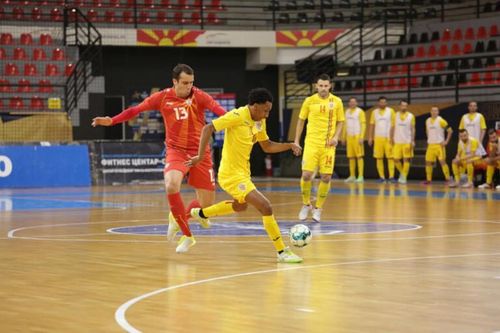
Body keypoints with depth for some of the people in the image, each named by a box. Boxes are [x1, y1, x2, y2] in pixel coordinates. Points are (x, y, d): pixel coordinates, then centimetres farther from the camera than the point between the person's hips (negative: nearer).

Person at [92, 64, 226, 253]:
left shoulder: (199, 96, -7)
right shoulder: (163, 97, -2)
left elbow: (217, 108, -25)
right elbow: (135, 110, 7)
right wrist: (111, 121, 0)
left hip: (200, 153, 0)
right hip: (176, 151, 0)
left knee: (207, 204, 1)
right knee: (171, 185, -31)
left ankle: (178, 217, 36)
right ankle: (187, 236, -15)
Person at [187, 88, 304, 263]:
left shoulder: (260, 122, 5)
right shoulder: (238, 116, -21)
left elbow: (267, 146, 16)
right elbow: (208, 128, -22)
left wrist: (289, 145, 0)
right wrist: (200, 156, -27)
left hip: (243, 172, 10)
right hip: (231, 174, -10)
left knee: (240, 206, 36)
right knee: (266, 207, -17)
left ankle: (199, 213, 54)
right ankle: (282, 252, -9)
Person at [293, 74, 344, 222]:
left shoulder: (337, 102, 2)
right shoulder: (309, 101, 1)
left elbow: (340, 122, 10)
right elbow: (301, 120, 10)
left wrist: (336, 137, -7)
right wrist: (296, 141, 7)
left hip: (328, 145, 1)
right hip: (312, 142, -1)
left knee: (326, 177, -3)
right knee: (306, 174, -10)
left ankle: (318, 208, 13)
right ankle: (306, 204, 13)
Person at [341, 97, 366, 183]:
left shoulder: (360, 111, -5)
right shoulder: (347, 111, 15)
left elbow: (363, 124, -9)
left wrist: (362, 137, -18)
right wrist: (344, 137, 15)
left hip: (357, 136, -6)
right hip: (349, 136, 6)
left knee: (359, 156, -7)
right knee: (351, 157, 6)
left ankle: (361, 176, -8)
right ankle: (352, 176, 11)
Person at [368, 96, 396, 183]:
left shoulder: (391, 111, 3)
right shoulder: (374, 112, 10)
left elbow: (393, 125, -1)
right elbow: (372, 125, 9)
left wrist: (392, 137, -11)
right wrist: (370, 137, 1)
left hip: (388, 138, -2)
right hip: (378, 138, 2)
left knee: (390, 157, -5)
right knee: (379, 158, 0)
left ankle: (391, 176, -6)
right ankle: (382, 177, 4)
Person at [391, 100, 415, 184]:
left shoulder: (411, 116, 1)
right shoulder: (395, 115, 5)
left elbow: (412, 129, 1)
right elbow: (393, 128, 9)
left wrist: (413, 141, -7)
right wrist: (392, 138, 1)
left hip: (407, 142, -2)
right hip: (397, 142, 2)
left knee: (406, 159, -2)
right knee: (396, 159, 0)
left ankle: (404, 177, 3)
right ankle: (402, 173, 23)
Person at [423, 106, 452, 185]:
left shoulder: (441, 121, -8)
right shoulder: (427, 121, 10)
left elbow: (450, 131, -7)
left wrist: (446, 141, -11)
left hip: (439, 145, -6)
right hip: (430, 145, 6)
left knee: (442, 161, -11)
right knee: (428, 162, 4)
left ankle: (448, 179, -7)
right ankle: (428, 179, 13)